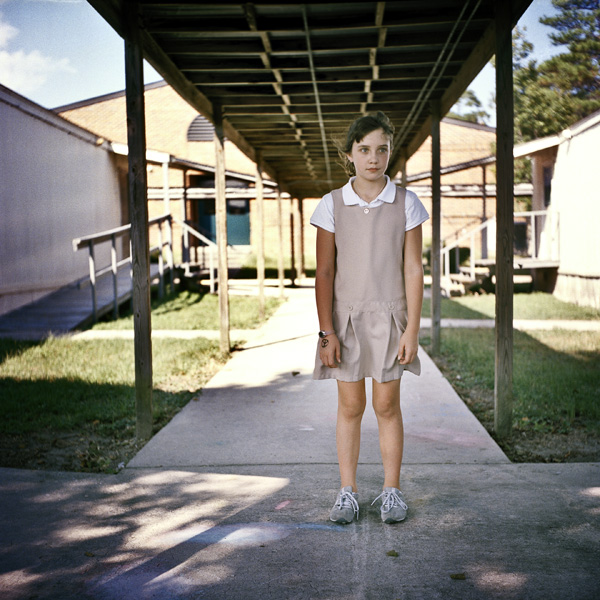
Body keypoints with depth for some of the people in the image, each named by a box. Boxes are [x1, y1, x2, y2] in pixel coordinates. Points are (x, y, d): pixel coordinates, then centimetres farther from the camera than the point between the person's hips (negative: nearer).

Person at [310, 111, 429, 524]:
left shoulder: (406, 203, -1)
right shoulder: (332, 204, -1)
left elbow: (413, 269, -1)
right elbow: (324, 272, -1)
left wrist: (412, 328, -6)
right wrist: (326, 331, -7)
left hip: (390, 317, 0)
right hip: (346, 317, 1)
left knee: (387, 405, 5)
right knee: (350, 406, 6)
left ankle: (392, 490, 19)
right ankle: (348, 492, 18)